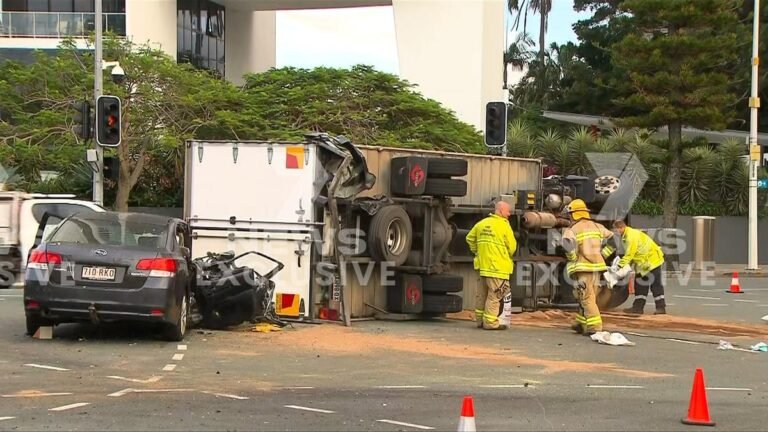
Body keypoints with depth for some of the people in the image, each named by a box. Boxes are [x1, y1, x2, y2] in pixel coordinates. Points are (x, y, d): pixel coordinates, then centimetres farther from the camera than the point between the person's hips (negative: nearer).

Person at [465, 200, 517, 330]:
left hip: (483, 265, 7)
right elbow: (512, 247, -6)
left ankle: (480, 320, 21)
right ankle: (490, 322, -4)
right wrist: (508, 256, 13)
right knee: (494, 295, -3)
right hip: (498, 266, -7)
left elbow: (470, 238, 17)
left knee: (482, 294, 14)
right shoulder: (504, 225, -10)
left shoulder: (482, 223, 9)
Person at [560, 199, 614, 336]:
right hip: (597, 267, 6)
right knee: (588, 298, 16)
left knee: (587, 299, -4)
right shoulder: (597, 227, 13)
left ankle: (595, 328, -9)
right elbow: (612, 239, 19)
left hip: (583, 268, -6)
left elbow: (568, 244, -24)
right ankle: (581, 324, 24)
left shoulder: (572, 229, -5)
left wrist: (574, 260, -9)